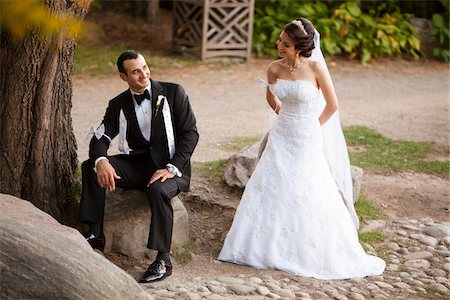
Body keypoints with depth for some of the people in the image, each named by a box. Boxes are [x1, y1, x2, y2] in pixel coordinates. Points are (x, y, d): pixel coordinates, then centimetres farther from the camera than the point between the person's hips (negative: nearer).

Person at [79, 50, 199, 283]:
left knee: (158, 190, -37)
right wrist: (101, 161, -26)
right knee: (90, 167, -18)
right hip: (137, 164, 4)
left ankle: (163, 261, -26)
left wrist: (172, 168, -20)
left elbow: (190, 133, -7)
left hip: (170, 165, -4)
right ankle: (95, 236, -17)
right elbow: (100, 139, 0)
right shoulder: (118, 105, 7)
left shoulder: (173, 93, -3)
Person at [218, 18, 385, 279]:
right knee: (269, 190, 5)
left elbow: (332, 105, -6)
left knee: (312, 197, -1)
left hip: (307, 141, -4)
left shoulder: (315, 67, -17)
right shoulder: (275, 69, -5)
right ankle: (265, 247, 20)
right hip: (281, 137, 4)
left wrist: (312, 128, 1)